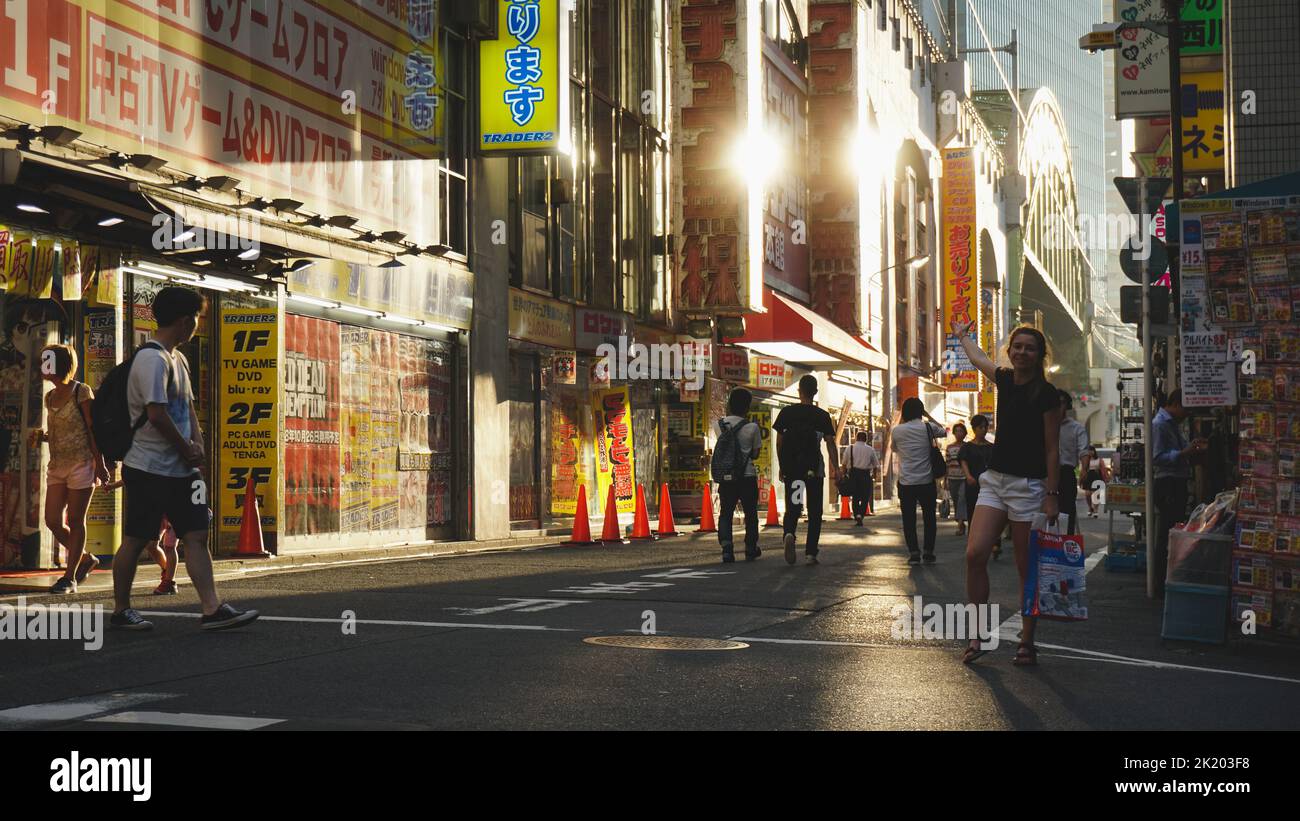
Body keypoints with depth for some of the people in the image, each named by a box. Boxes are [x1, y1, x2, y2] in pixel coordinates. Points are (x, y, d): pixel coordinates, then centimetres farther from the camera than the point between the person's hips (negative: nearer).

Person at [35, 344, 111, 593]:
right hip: (57, 465, 7)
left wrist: (100, 464, -12)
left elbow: (93, 430, -9)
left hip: (81, 463, -7)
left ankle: (70, 577, 3)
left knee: (75, 521, -2)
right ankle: (85, 559, 22)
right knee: (53, 521, 1)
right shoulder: (50, 398, 13)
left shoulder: (81, 392, -7)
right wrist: (41, 437, 2)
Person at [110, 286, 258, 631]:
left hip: (181, 468, 9)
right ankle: (121, 611, 14)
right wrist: (187, 449, -10)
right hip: (149, 469, -9)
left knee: (197, 534, 0)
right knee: (135, 540, 2)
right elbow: (156, 414, -23)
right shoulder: (153, 358, -16)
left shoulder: (178, 359, 15)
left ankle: (212, 609, -3)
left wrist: (197, 443, 3)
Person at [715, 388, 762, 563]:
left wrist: (728, 413, 16)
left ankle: (726, 547, -12)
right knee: (750, 513, 15)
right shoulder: (752, 427, -9)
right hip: (747, 476, -2)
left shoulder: (720, 424, -2)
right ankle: (750, 549, 24)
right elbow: (755, 453, 0)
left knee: (725, 513, 8)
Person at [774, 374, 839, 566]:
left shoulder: (786, 413, 2)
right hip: (814, 469, -1)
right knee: (814, 512, 8)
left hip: (791, 469, 1)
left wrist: (782, 467, 13)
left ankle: (789, 533, -24)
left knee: (792, 507, 8)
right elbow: (830, 443, -4)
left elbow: (779, 443, 4)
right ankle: (811, 553, 3)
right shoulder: (822, 416, 0)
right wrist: (836, 468, -2)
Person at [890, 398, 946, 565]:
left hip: (906, 482, 0)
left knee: (909, 519, 5)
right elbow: (943, 431, 19)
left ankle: (913, 553, -1)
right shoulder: (928, 428, -3)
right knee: (929, 518, 10)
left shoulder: (897, 430, -2)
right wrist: (928, 416, 22)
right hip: (926, 481, 0)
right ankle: (929, 553, 8)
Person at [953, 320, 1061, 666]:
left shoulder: (1046, 394, -8)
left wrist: (1052, 496, -13)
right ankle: (978, 636, -2)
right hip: (995, 481, 6)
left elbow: (1052, 450, -8)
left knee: (1027, 568, 1)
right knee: (975, 554, -9)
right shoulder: (1005, 379, 9)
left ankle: (1027, 642, 12)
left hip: (1029, 486, -6)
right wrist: (962, 336, 50)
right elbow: (979, 358, 32)